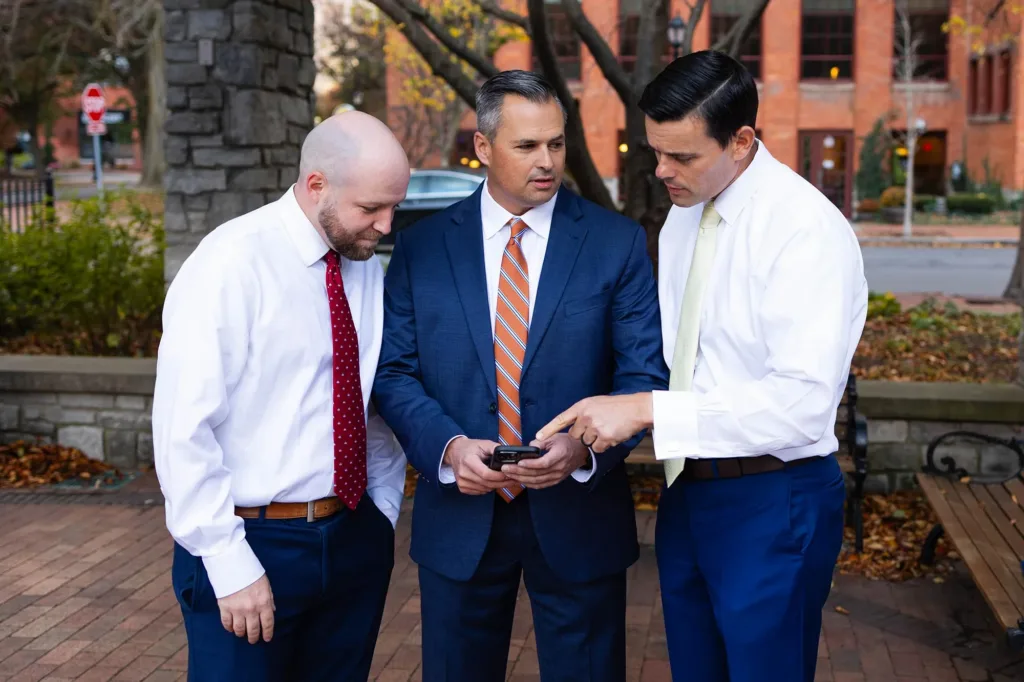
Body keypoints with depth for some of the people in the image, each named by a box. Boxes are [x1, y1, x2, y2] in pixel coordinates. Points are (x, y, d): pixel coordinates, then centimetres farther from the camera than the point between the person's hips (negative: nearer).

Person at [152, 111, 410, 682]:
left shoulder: (368, 266, 5)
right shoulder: (231, 264, -15)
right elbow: (183, 428, -18)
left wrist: (385, 510, 12)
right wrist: (232, 566, -17)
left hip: (356, 538, 6)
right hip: (251, 543, -6)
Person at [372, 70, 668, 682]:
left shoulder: (618, 243, -2)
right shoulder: (421, 248, 1)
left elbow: (645, 373, -5)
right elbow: (394, 372, 1)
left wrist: (585, 447, -22)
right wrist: (448, 446, -16)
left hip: (579, 516, -1)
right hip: (459, 517, 1)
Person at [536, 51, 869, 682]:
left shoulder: (807, 230, -19)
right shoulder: (684, 213, 7)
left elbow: (803, 402, -27)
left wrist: (647, 410, -27)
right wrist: (616, 416, 0)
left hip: (771, 504, -8)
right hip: (687, 487, 8)